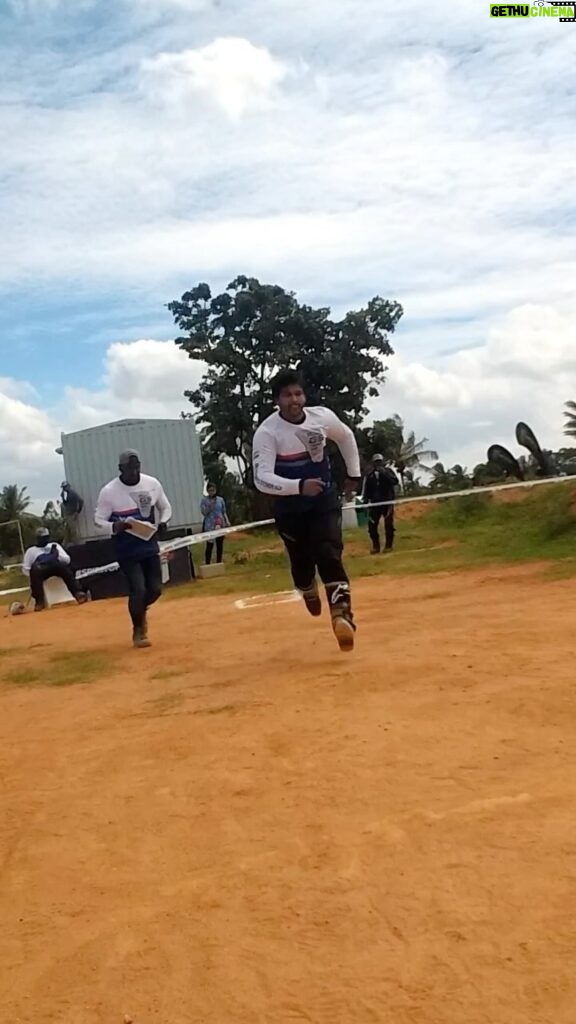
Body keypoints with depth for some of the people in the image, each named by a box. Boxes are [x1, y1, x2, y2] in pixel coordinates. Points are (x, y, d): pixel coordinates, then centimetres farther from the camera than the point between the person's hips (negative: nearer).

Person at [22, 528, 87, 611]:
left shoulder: (54, 546, 27)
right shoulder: (31, 551, 24)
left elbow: (67, 560, 15)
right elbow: (25, 569, 14)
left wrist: (58, 555, -4)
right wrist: (34, 573, -5)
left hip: (57, 567, 1)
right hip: (40, 571, -1)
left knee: (64, 566, -34)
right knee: (35, 569, -37)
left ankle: (78, 593, -47)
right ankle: (39, 601, -36)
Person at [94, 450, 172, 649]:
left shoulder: (153, 483, -4)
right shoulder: (109, 491, -14)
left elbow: (165, 507, 10)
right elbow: (99, 519, -7)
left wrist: (162, 522, -11)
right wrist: (114, 526, -28)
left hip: (150, 546, 4)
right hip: (127, 550, -4)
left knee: (155, 588, 4)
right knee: (138, 590, -9)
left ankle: (140, 610, 39)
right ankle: (138, 631, 14)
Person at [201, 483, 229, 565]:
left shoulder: (221, 500, 9)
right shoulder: (204, 501, 1)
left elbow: (224, 512, 13)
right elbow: (204, 512, -8)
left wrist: (227, 521, 0)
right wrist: (211, 505, -20)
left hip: (220, 525, 3)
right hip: (209, 526, -3)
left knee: (220, 545, 6)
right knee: (209, 546, -5)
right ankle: (207, 565, 0)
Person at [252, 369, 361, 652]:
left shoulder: (322, 416, -9)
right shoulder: (267, 432, -22)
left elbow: (346, 437, 14)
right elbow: (261, 478, -31)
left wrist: (354, 474, 16)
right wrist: (299, 486, -44)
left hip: (324, 499, 1)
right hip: (290, 508, -1)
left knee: (329, 555, -17)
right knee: (302, 561, 11)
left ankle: (342, 616, -23)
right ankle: (310, 593, 46)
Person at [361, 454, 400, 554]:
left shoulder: (388, 471, 2)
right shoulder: (370, 475, 7)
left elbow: (395, 482, -16)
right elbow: (366, 491, 10)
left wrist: (385, 473, -21)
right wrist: (364, 502, 3)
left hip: (388, 501, -2)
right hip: (375, 502, 2)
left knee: (389, 523, -5)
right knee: (372, 524, -4)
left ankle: (389, 545, 6)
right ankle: (375, 546, 7)